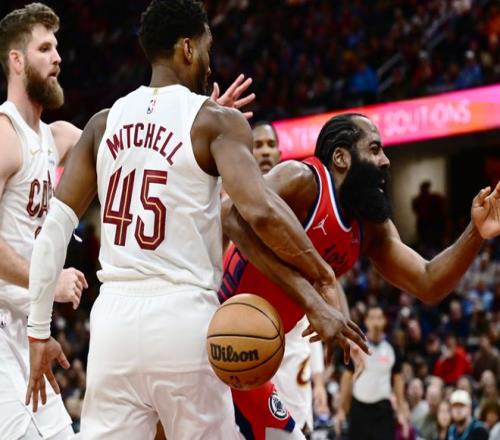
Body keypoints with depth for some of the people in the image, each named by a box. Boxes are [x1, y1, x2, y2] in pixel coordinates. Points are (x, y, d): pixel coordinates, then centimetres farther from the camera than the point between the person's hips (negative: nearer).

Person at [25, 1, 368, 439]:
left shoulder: (104, 123, 11)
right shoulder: (215, 120, -3)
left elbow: (55, 226, 7)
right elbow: (262, 212, -17)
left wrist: (39, 330, 11)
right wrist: (320, 275, -4)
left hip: (115, 316, 4)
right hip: (183, 317, -4)